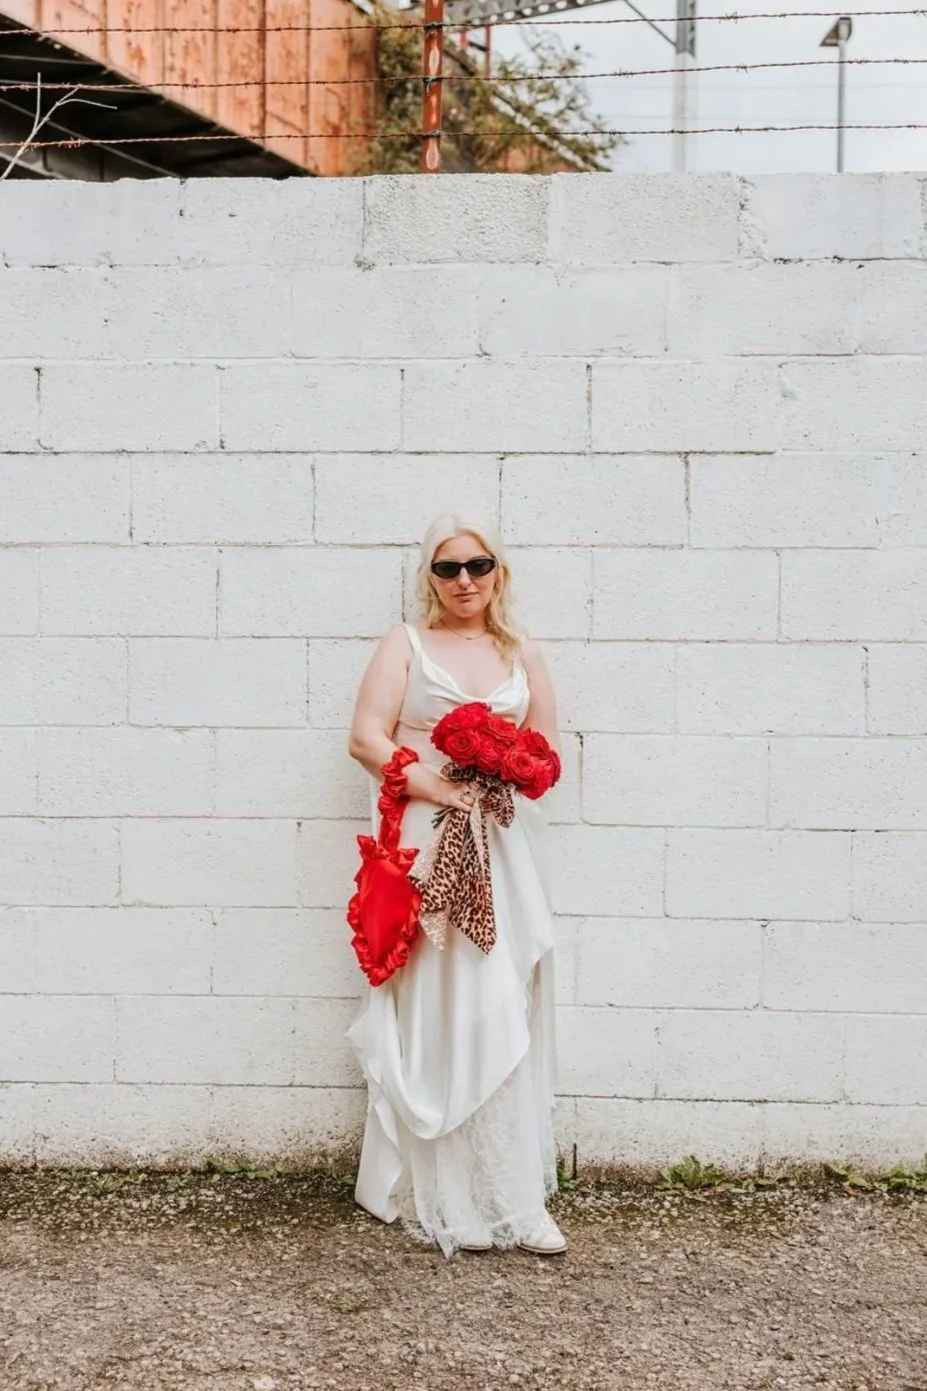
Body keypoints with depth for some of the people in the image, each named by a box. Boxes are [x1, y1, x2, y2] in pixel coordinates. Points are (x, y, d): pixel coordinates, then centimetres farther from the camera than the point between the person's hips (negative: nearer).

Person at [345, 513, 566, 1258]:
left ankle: (511, 1197, 8)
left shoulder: (523, 654, 15)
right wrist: (436, 786, -17)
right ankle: (443, 1195, 5)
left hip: (504, 844, 3)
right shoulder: (407, 644, 5)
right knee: (434, 1010, -3)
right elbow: (367, 737, -3)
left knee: (504, 1013, 0)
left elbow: (548, 746, 15)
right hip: (425, 841, -3)